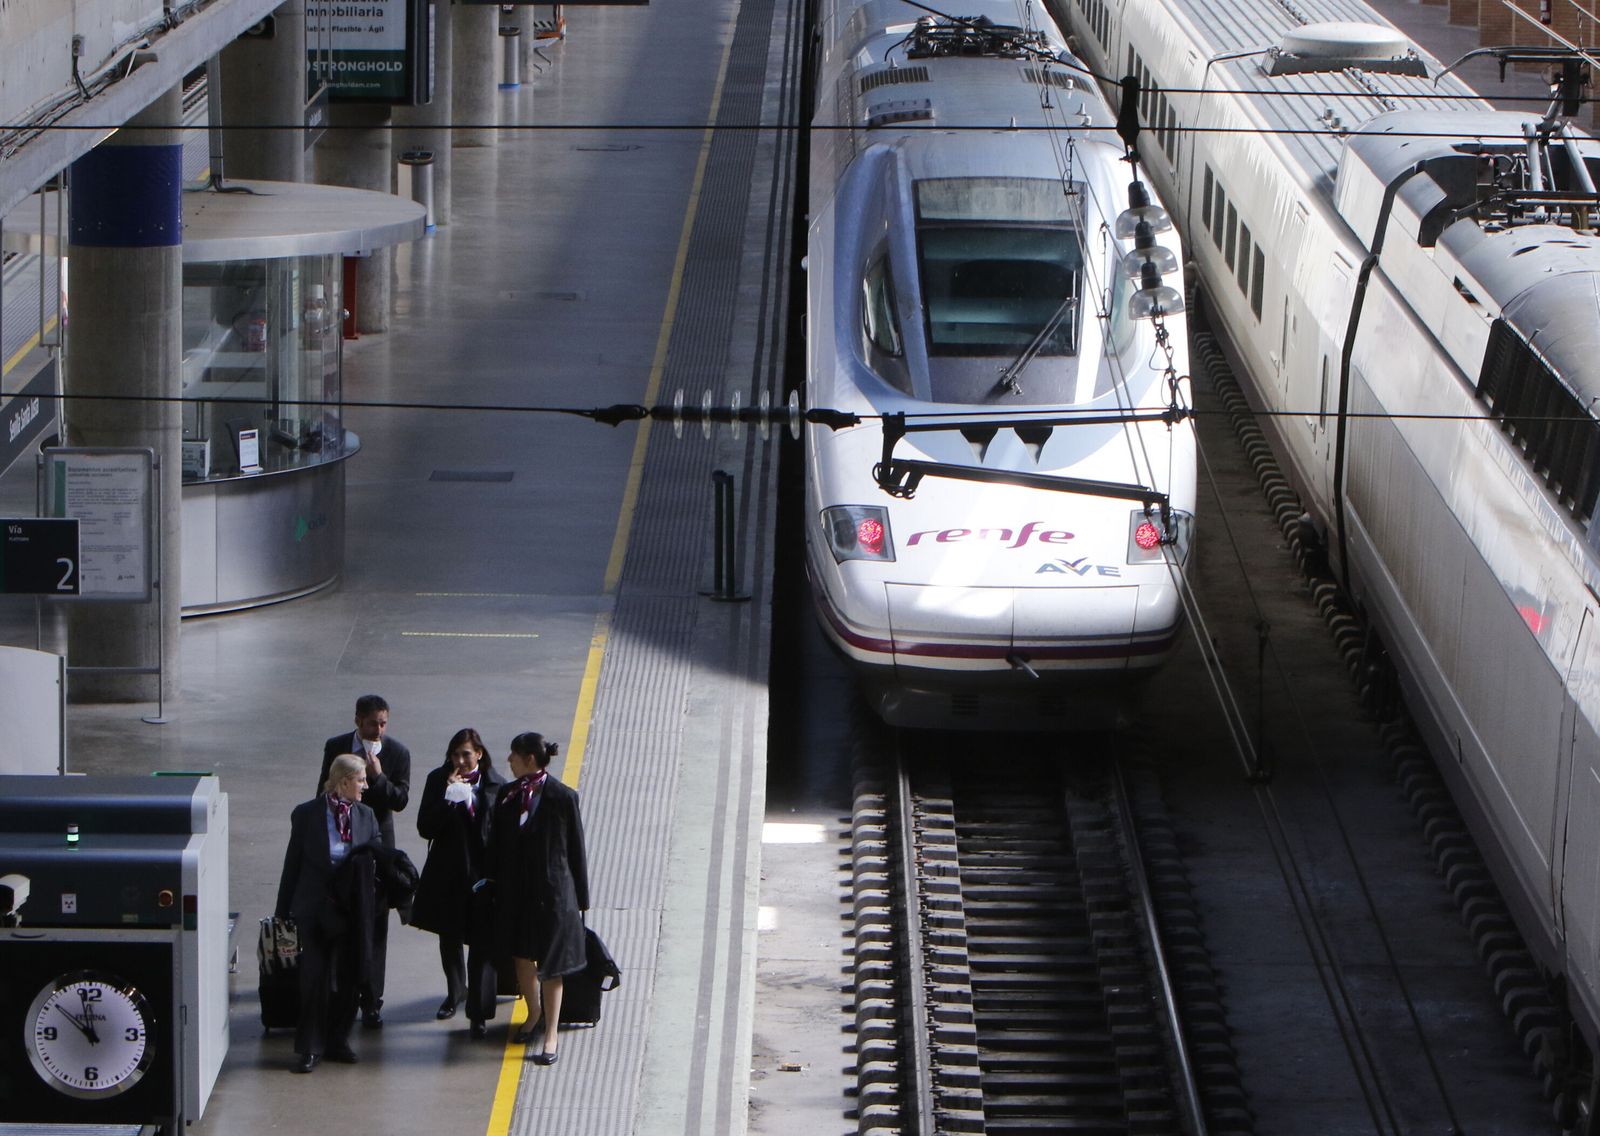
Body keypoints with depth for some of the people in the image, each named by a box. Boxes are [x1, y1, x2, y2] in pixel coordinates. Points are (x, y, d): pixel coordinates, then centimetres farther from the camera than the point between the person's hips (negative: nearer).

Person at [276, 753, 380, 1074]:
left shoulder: (365, 816, 7)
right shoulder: (307, 814, -3)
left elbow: (375, 860, 9)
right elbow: (293, 863, 1)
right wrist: (283, 909, 1)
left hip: (353, 911, 4)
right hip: (315, 908, -3)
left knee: (348, 978, 7)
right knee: (314, 978, -5)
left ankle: (338, 1041, 21)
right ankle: (310, 1048, 3)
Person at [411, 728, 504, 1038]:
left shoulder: (496, 785, -5)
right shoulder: (438, 781, -3)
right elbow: (425, 827, -8)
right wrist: (448, 799, -20)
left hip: (483, 872, -3)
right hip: (448, 873, 3)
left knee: (482, 943, -6)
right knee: (449, 937, 19)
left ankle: (479, 1014, -3)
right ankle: (456, 991, 44)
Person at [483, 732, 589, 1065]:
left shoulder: (562, 797, -11)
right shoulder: (508, 794, 2)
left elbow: (576, 849, -6)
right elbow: (496, 841, 8)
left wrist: (580, 897, -3)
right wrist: (492, 881, 4)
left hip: (552, 891, -5)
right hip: (515, 890, 5)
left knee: (550, 966, 1)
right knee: (521, 958, 15)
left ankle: (550, 1037, 9)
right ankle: (534, 1016, 39)